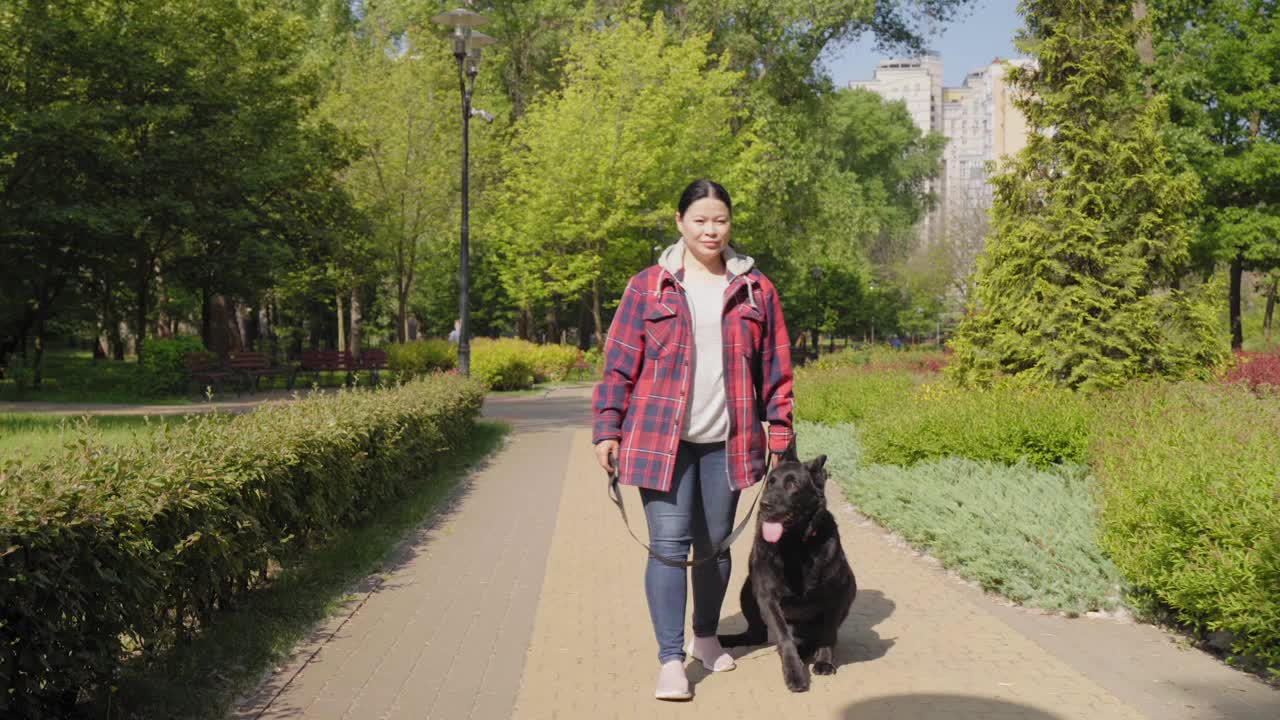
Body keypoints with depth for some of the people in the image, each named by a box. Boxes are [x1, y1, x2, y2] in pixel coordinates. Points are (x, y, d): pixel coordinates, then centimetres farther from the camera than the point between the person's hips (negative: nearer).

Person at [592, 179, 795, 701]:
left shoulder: (754, 289, 8)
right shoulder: (648, 286, 3)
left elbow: (775, 367, 9)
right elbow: (619, 363, 2)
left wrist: (779, 432, 4)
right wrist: (607, 429, -3)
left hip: (727, 441, 2)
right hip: (662, 438, -2)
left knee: (715, 544, 11)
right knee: (669, 543, -7)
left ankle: (706, 636, 32)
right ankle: (671, 659, -1)